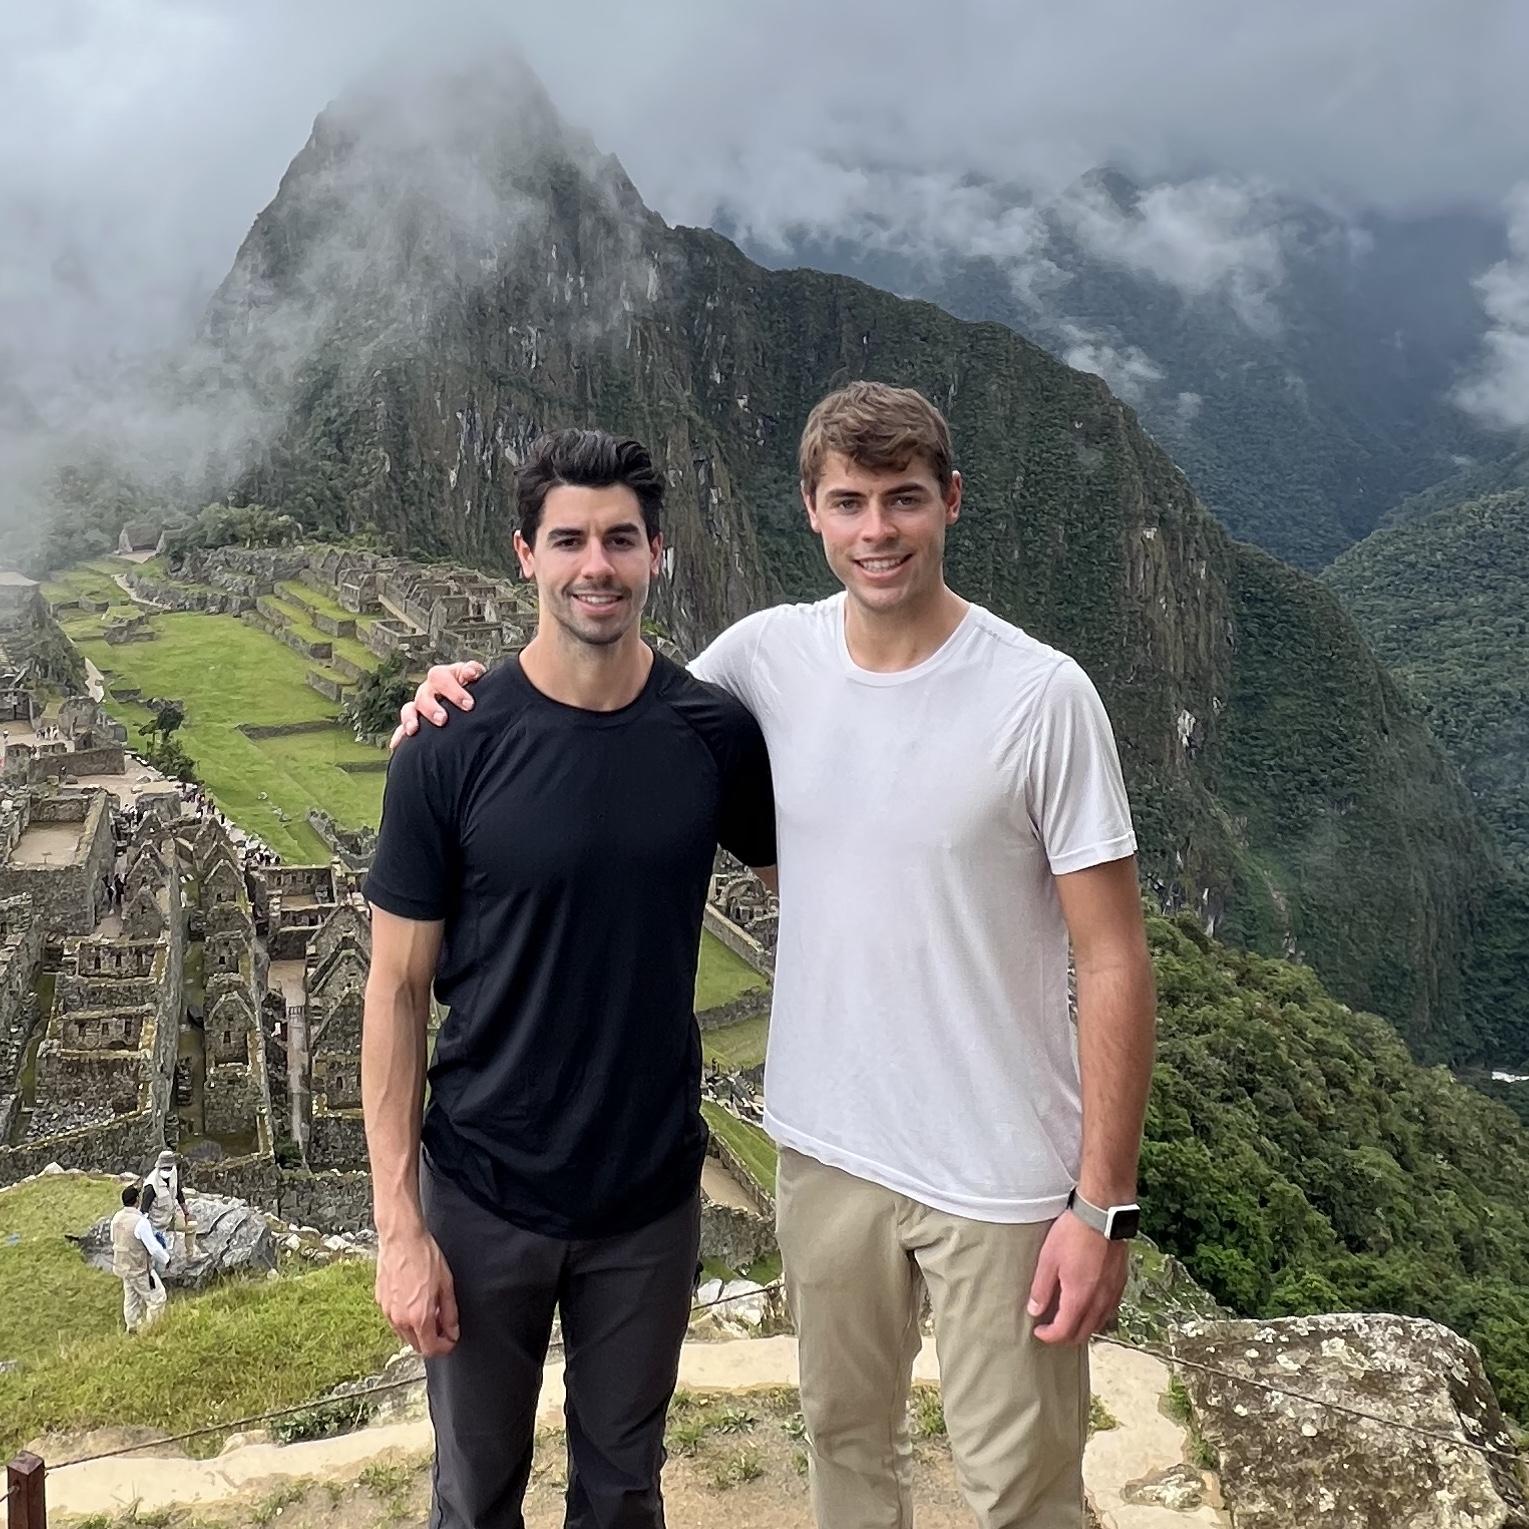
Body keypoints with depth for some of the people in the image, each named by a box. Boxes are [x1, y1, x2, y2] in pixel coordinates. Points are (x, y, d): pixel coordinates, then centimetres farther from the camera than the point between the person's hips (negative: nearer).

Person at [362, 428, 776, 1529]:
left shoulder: (716, 734, -8)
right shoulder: (452, 752, -14)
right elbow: (398, 990, -8)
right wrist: (398, 1223, -10)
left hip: (652, 1192, 2)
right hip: (484, 1198, -1)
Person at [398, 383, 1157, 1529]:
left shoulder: (1041, 696, -17)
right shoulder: (768, 656, -4)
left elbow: (1113, 961, -13)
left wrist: (1106, 1204, -14)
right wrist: (479, 689, -5)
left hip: (1002, 1177, -4)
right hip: (826, 1146, 4)